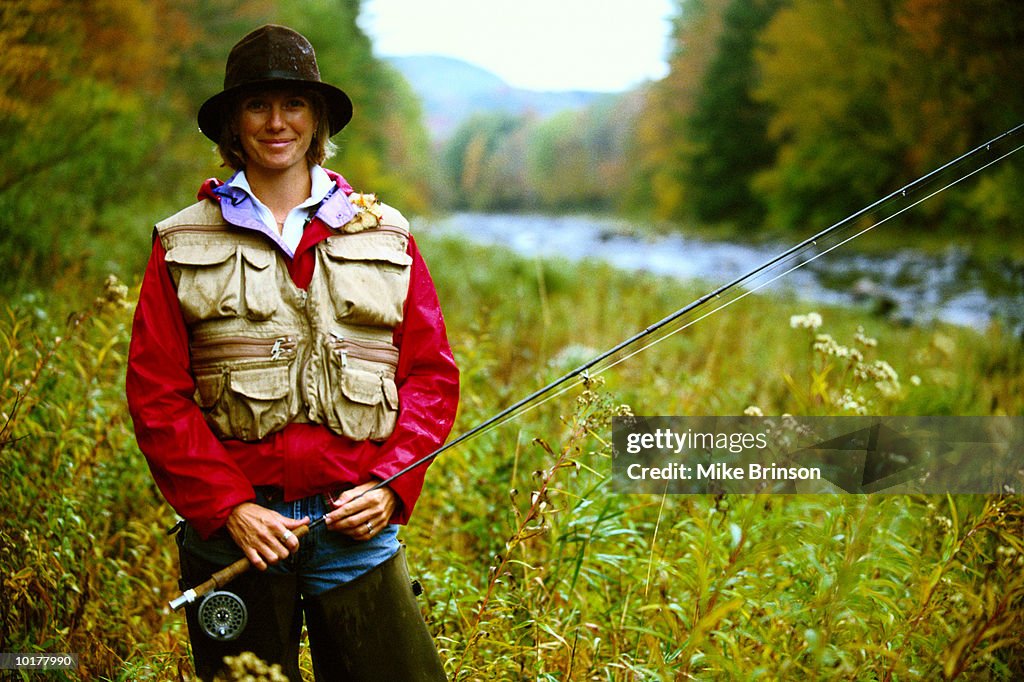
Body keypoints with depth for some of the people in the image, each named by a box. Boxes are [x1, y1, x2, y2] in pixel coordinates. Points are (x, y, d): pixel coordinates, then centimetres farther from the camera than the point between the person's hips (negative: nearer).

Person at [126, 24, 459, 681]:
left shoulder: (385, 236, 10)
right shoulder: (184, 246, 6)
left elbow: (432, 373, 9)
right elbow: (155, 393, 1)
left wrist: (389, 486, -4)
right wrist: (227, 506, -9)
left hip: (357, 526, 1)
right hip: (231, 532, -1)